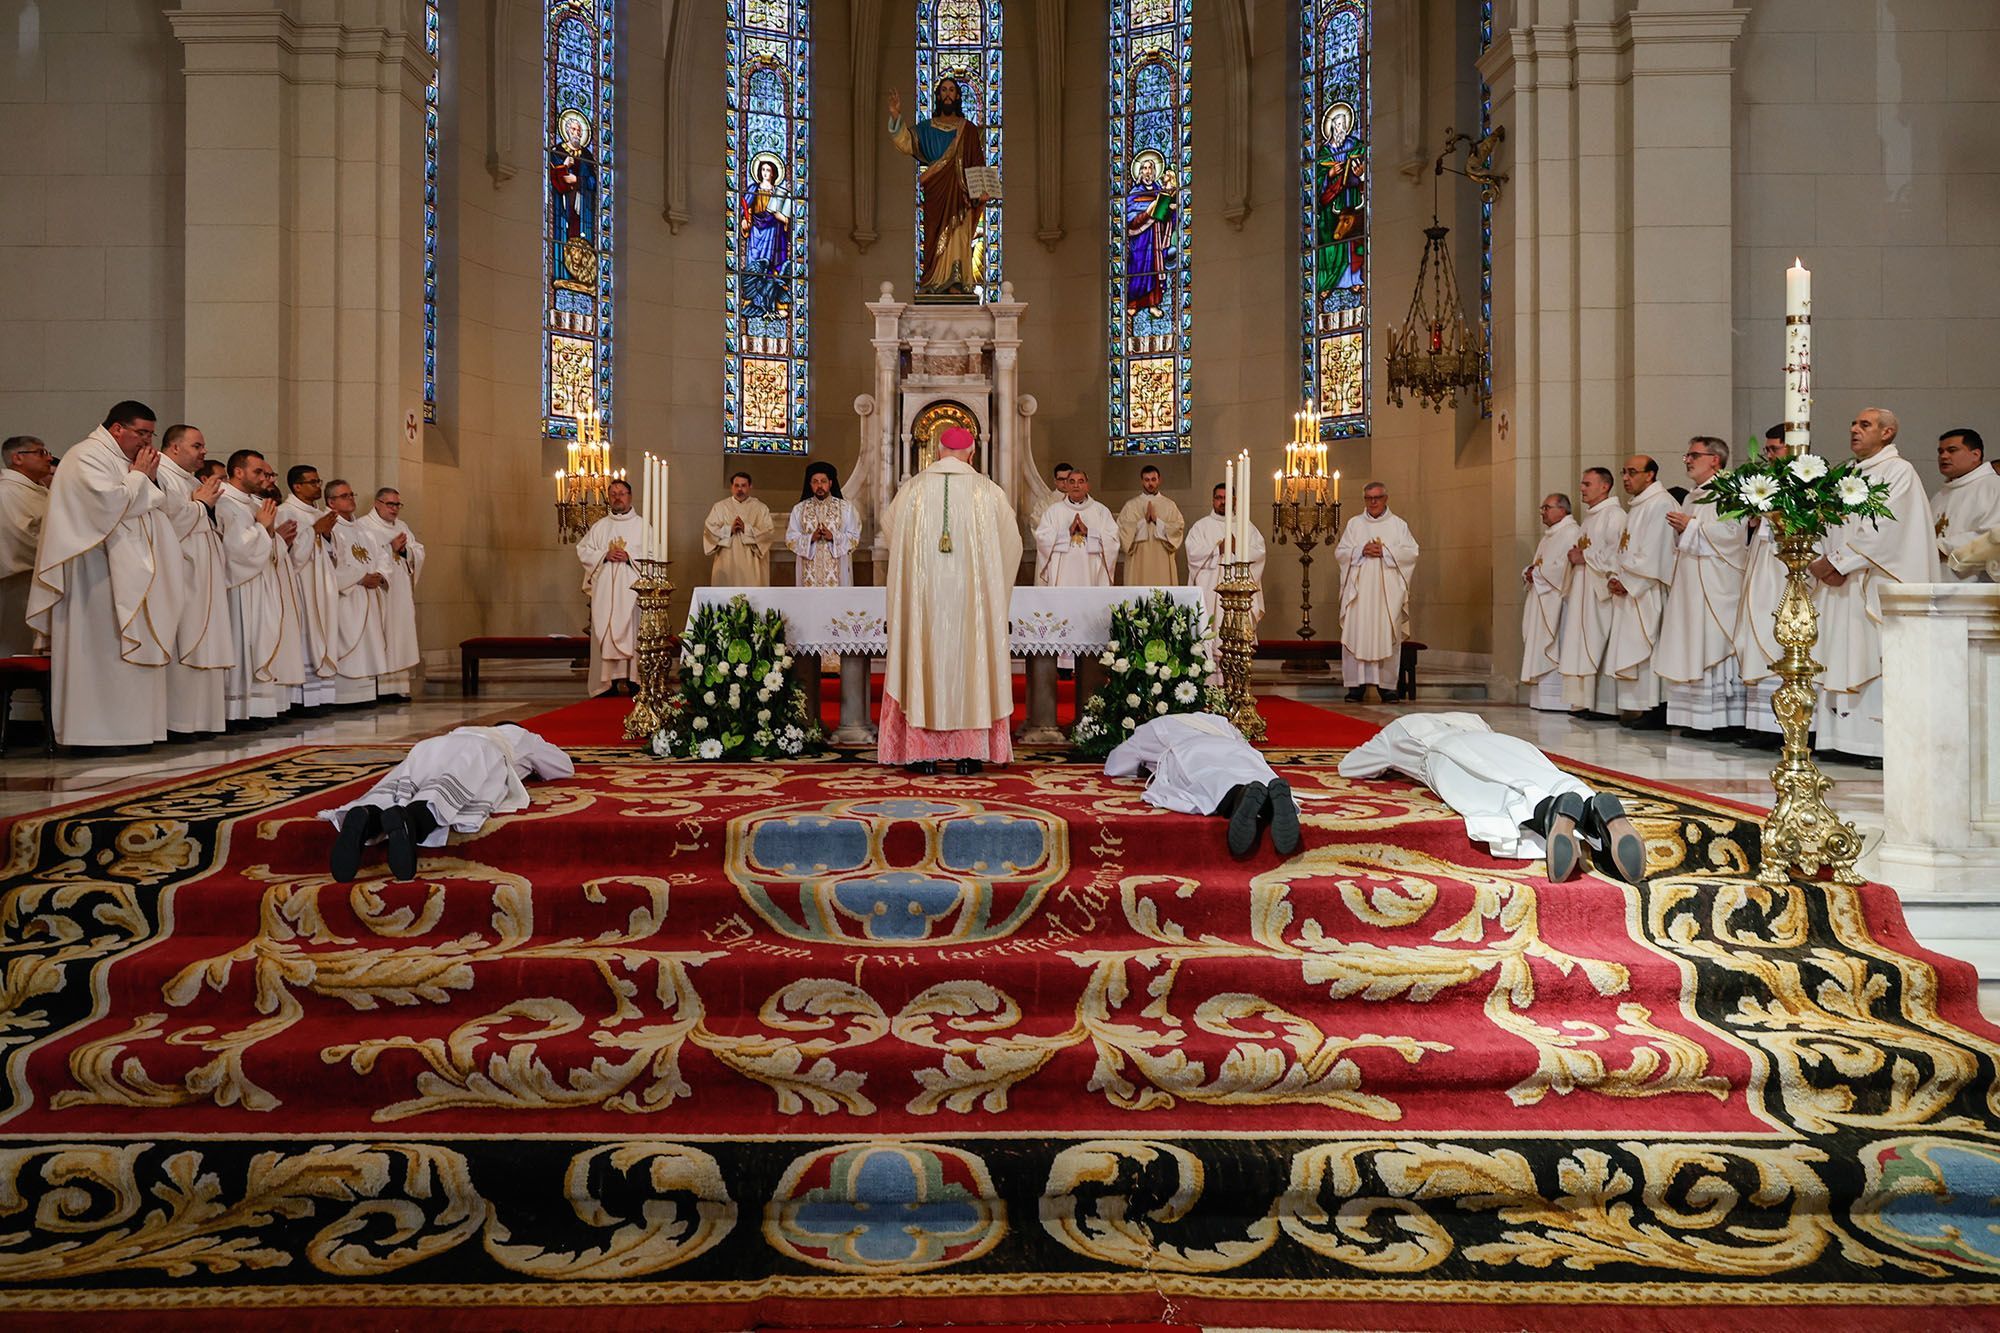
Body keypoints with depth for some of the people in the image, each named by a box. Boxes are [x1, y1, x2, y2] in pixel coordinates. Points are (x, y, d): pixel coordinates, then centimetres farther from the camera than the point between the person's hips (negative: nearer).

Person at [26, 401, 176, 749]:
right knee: (103, 647, -8)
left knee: (126, 650, 7)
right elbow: (109, 502, -23)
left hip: (126, 575, 10)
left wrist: (146, 479, 4)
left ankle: (124, 727, 8)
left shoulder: (118, 460, 20)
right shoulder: (87, 456, -10)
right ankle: (100, 731, -4)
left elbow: (141, 509, 20)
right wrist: (138, 476, -10)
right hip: (96, 575, -10)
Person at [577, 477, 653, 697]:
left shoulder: (642, 525, 7)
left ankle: (634, 679, -4)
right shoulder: (599, 527, 15)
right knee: (605, 632, -3)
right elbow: (583, 550, 9)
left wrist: (629, 557, -13)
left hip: (631, 588, -2)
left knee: (631, 631, -6)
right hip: (604, 589, 2)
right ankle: (608, 681, -2)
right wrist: (605, 555, -7)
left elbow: (652, 555, 0)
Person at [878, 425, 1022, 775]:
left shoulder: (912, 489, 0)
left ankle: (925, 752, 3)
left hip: (923, 594, 0)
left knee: (924, 658, 5)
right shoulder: (988, 491, -1)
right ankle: (970, 753, 6)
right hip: (972, 595, 0)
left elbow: (889, 526, 19)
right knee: (971, 661, 5)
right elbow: (1011, 543, 11)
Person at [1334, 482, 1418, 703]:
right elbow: (1340, 553, 7)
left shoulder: (1398, 525, 10)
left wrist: (1385, 551, -10)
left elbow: (1412, 552, 1)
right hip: (1359, 590, 1)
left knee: (1388, 636, -4)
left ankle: (1387, 684, -1)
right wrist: (1361, 551, -9)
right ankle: (1359, 685, -7)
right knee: (1357, 634, -7)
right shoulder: (1354, 524, 13)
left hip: (1388, 591, -1)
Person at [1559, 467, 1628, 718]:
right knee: (1584, 646, 6)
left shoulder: (1615, 515, -9)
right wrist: (1575, 555, 6)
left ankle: (1607, 705, -8)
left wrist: (1585, 557, -11)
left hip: (1603, 592, -9)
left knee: (1601, 646, -10)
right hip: (1583, 591, 9)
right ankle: (1587, 702, 8)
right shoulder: (1589, 517, 21)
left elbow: (1616, 554, -19)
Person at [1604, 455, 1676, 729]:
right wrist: (1615, 578, 7)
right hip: (1628, 591, 10)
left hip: (1647, 593, -10)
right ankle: (1636, 708, 9)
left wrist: (1626, 581, -13)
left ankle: (1655, 710, -7)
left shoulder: (1660, 504, -11)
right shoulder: (1636, 508, 20)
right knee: (1630, 650, 7)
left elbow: (1653, 554, -18)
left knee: (1645, 644, -10)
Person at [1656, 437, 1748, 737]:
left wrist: (1692, 526, -14)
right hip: (1689, 586, 9)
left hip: (1717, 586, -9)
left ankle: (1728, 719, -7)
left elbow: (1733, 532, -19)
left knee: (1716, 647, -10)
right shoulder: (1691, 498, 21)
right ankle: (1698, 718, 5)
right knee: (1691, 652, 4)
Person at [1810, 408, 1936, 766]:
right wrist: (1825, 563, -3)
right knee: (1843, 661, 4)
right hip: (1841, 585, 8)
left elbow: (1881, 529, -15)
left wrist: (1835, 562, -15)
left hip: (1877, 585, -8)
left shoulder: (1899, 471, -4)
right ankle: (1846, 739, 5)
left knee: (1878, 659, -9)